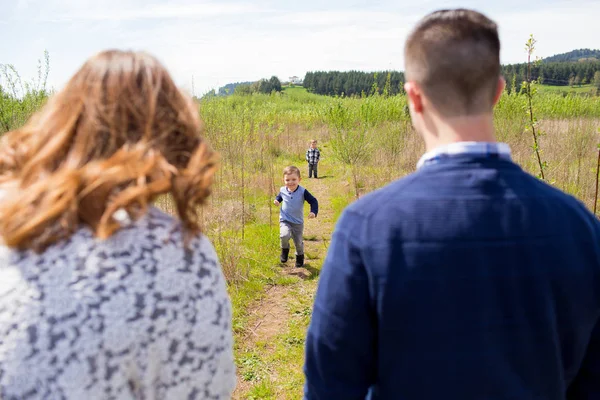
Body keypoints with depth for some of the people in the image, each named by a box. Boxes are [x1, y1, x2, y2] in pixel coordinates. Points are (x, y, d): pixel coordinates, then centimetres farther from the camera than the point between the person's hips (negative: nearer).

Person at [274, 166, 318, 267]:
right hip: (285, 220, 0)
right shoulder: (282, 190, -7)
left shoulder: (302, 192, -17)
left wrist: (313, 212, -27)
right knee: (284, 236, -28)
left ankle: (300, 257, 43)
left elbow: (314, 201, -12)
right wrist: (276, 200, -6)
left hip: (298, 222, 0)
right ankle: (285, 249, 6)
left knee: (298, 242, 11)